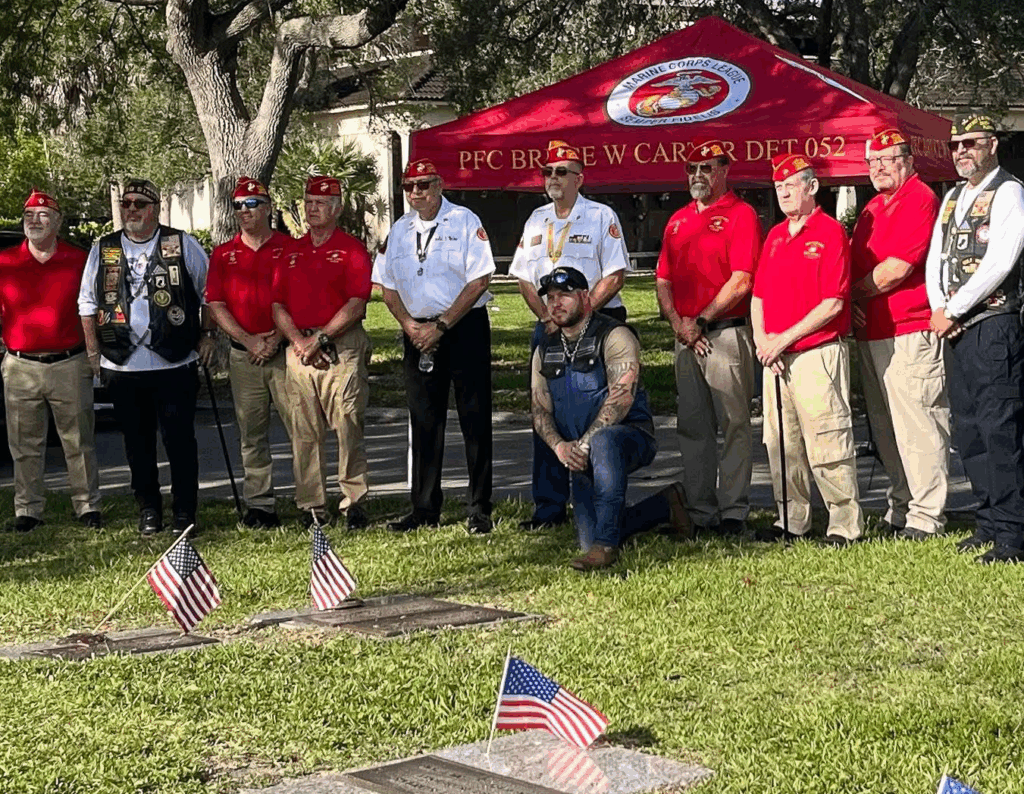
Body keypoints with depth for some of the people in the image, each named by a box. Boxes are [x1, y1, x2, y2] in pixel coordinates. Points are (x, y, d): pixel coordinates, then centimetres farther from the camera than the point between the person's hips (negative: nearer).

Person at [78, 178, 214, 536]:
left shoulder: (183, 245, 3)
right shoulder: (102, 250, 11)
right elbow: (88, 303, 16)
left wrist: (207, 336, 6)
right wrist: (93, 352, 10)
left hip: (175, 362, -3)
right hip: (122, 366, 3)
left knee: (179, 440, -1)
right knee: (137, 443, 8)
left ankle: (184, 513, 9)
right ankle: (148, 512, 19)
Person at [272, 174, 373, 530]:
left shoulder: (351, 249, 2)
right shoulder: (291, 252, 17)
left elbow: (357, 304, -8)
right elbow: (277, 304, 12)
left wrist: (321, 338, -13)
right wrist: (298, 340, -3)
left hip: (342, 346, -5)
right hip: (299, 347, 5)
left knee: (348, 427, -8)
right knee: (304, 431, 4)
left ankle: (353, 501, -3)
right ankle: (312, 506, 9)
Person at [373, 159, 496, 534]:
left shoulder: (465, 222, -4)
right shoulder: (400, 229, 12)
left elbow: (479, 281, -11)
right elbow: (388, 286, 15)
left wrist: (440, 326, -14)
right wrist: (408, 324, -3)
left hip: (464, 327, -5)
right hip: (419, 331, 5)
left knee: (474, 420, -3)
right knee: (424, 422, 7)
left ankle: (479, 510, 2)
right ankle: (425, 510, 14)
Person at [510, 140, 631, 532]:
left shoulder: (602, 216, -2)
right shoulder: (537, 220, 14)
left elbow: (614, 276, -8)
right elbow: (525, 278, 13)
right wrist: (548, 319, -2)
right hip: (548, 326, 5)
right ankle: (549, 507, 11)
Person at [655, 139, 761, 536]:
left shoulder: (740, 214, -4)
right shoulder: (678, 220, 18)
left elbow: (741, 281, -13)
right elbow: (663, 279, 17)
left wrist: (701, 321, -12)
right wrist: (677, 322, 1)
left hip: (726, 333, -7)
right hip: (685, 336, 7)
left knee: (733, 425, -4)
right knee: (692, 427, 8)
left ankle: (733, 512, 0)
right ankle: (699, 512, 14)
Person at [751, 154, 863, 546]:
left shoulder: (830, 232, -7)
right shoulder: (775, 236, 16)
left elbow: (833, 304, -14)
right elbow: (758, 295, 18)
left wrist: (785, 338, -14)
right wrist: (761, 340, 1)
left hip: (818, 352, -8)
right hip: (775, 358, 8)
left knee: (827, 442, -6)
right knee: (780, 443, 11)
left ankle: (846, 524, 2)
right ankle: (792, 521, 20)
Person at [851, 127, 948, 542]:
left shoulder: (920, 199, -10)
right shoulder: (872, 208, 19)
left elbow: (897, 268, -17)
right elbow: (856, 265, 23)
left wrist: (853, 293, -3)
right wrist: (854, 304, 2)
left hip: (909, 332, -10)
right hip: (871, 333, 10)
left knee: (917, 425, -8)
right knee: (884, 429, 14)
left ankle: (926, 516, -3)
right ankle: (899, 506, 23)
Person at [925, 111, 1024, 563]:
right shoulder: (952, 198, 18)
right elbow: (936, 259, 17)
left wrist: (953, 311, -12)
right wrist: (939, 310, 0)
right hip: (955, 329, 8)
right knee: (968, 429, 10)